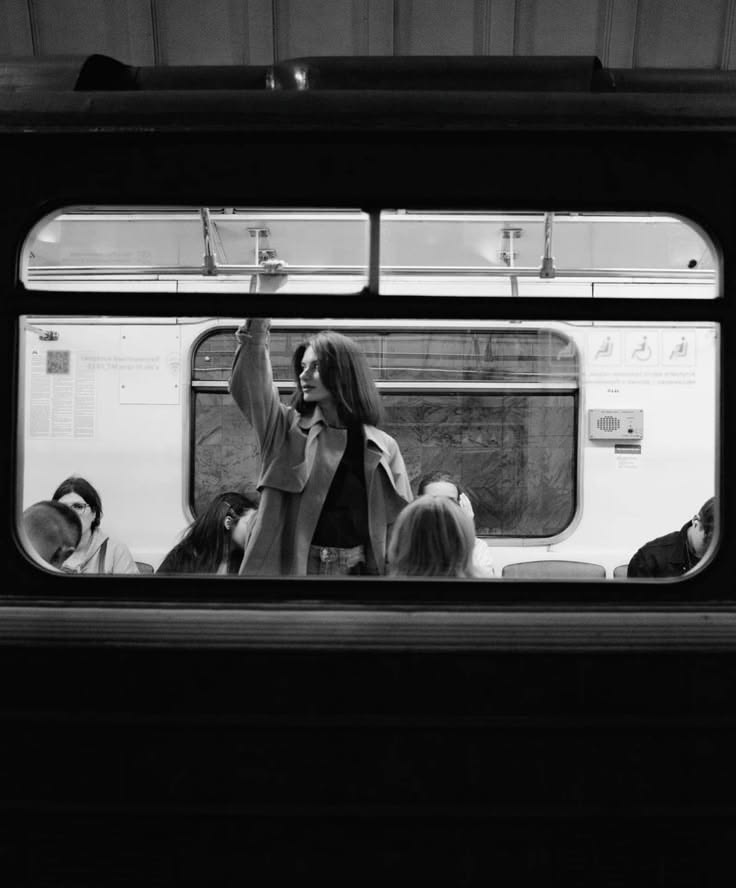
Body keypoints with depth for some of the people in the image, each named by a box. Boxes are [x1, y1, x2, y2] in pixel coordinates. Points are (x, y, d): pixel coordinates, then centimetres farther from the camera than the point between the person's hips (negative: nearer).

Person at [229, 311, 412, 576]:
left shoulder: (381, 448, 5)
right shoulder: (288, 429, 5)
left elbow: (399, 522, 5)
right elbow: (251, 388, -12)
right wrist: (256, 336, -25)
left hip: (355, 567, 0)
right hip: (290, 564, 0)